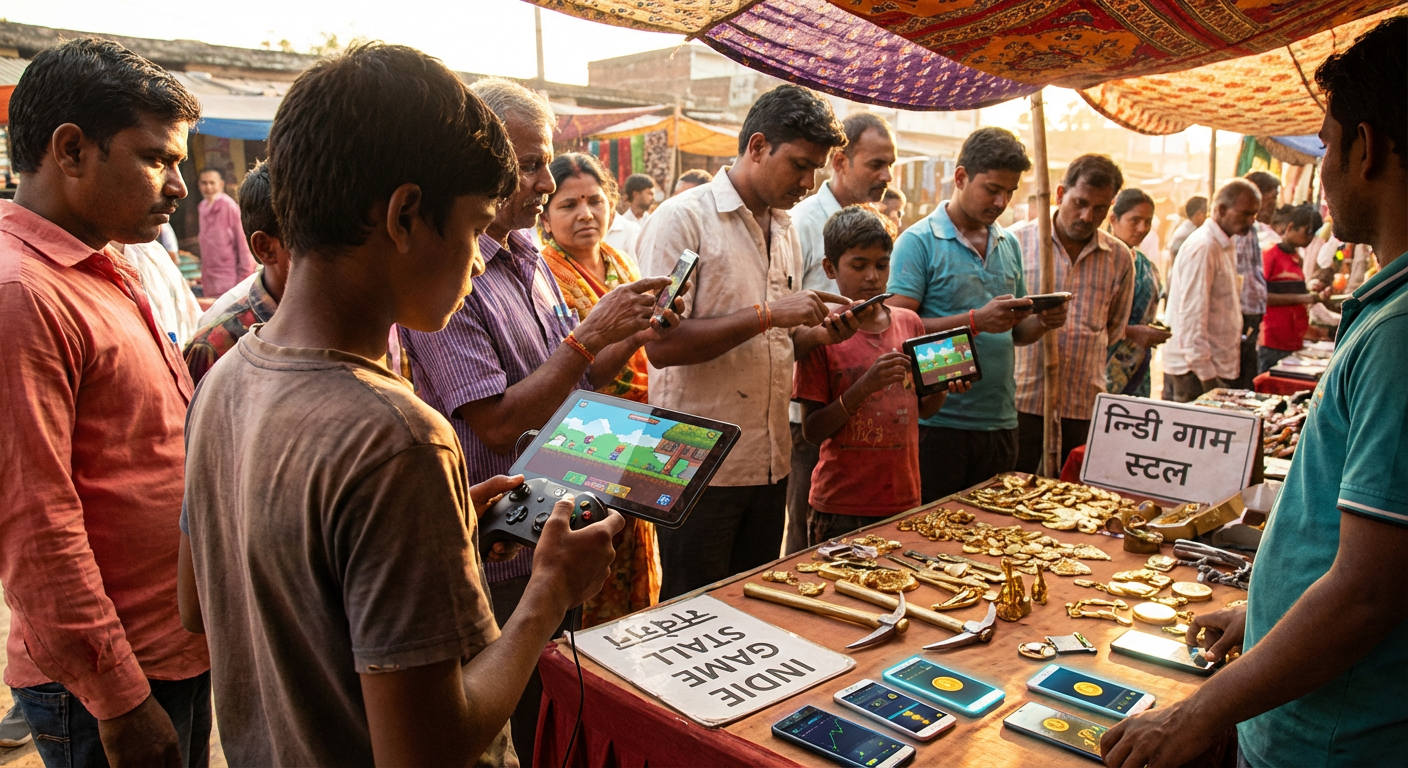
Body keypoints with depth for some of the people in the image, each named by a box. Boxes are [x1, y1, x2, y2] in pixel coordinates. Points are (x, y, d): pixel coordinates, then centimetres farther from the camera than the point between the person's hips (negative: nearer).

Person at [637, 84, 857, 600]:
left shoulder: (786, 229, 13)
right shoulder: (682, 219, -10)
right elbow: (662, 344, -20)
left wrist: (820, 334, 0)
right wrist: (768, 314, -21)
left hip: (770, 462, 7)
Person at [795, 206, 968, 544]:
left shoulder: (909, 323, 6)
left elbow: (923, 410, 13)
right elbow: (812, 430, -11)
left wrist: (944, 386, -7)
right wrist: (864, 386, -23)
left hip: (904, 501, 4)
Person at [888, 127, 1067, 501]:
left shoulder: (1009, 244, 14)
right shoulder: (919, 242, -6)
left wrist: (1042, 321, -2)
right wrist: (976, 320, -22)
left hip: (1001, 420, 6)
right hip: (938, 423, -6)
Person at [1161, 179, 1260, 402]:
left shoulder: (1225, 246, 16)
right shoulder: (1203, 247, -15)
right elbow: (1192, 316, -20)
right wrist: (1207, 375, -21)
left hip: (1218, 365, 9)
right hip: (1197, 369, -9)